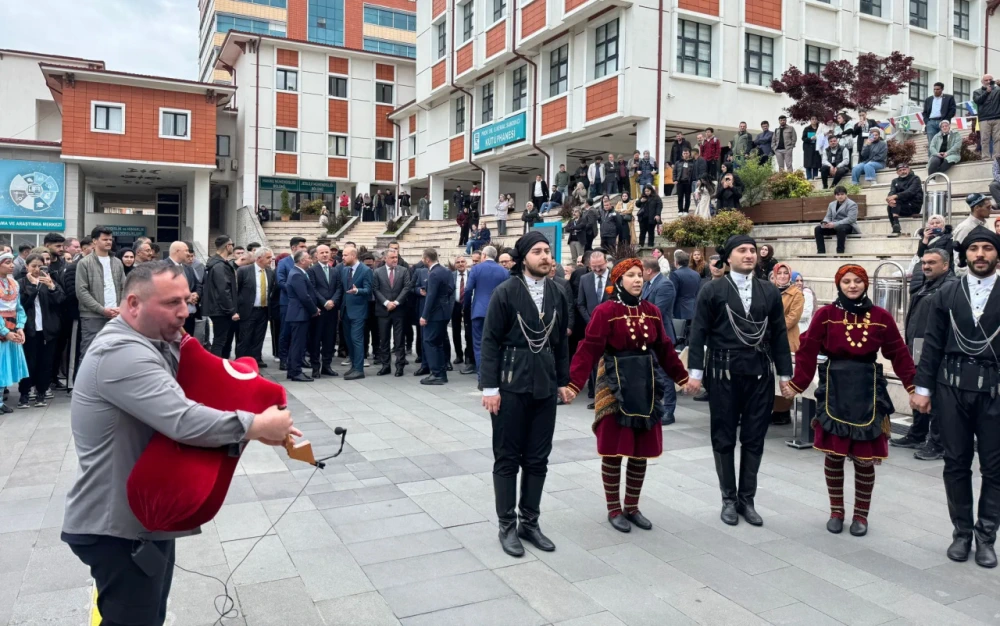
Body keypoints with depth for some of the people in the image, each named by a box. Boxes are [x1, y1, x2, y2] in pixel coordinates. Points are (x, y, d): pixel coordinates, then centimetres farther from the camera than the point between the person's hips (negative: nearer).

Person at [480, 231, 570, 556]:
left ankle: (530, 522, 25)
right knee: (507, 458, 6)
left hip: (544, 386, 5)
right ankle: (507, 526, 19)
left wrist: (563, 381, 11)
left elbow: (561, 341, 12)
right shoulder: (506, 292, -9)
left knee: (538, 459, 11)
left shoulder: (556, 294, 6)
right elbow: (490, 341, -9)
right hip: (511, 385, -5)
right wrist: (490, 387, -13)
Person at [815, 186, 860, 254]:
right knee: (817, 229, -15)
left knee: (840, 228, -41)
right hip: (833, 226, 6)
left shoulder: (852, 204, -5)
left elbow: (851, 219, -18)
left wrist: (835, 224, -26)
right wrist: (825, 222, -12)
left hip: (847, 226, -6)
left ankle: (840, 253, -36)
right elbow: (828, 217, 15)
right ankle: (821, 252, -20)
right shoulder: (832, 204, 16)